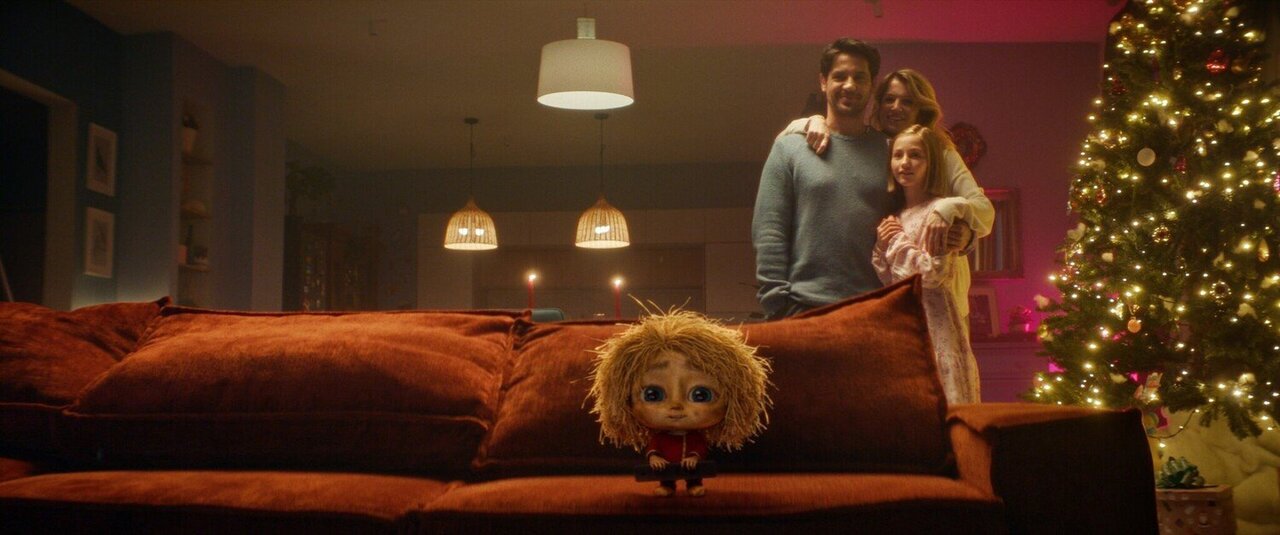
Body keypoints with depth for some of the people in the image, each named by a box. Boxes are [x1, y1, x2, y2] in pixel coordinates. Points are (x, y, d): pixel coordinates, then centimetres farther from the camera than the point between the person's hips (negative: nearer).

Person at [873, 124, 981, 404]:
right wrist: (881, 247, -3)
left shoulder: (940, 210, -7)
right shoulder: (893, 216, 15)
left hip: (933, 325, -7)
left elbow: (934, 274, -16)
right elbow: (883, 282, 13)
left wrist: (898, 241, -8)